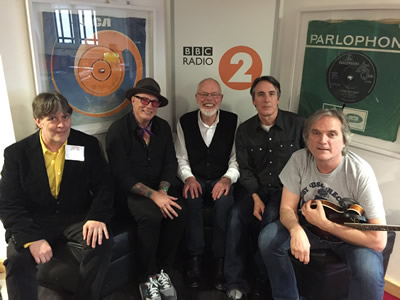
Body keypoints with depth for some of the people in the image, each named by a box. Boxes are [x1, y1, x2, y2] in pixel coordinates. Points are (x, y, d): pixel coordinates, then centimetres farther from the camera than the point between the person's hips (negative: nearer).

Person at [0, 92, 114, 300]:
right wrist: (31, 238, -23)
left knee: (101, 242, -26)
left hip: (77, 217, 1)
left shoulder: (88, 144, -4)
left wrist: (97, 217, -24)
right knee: (17, 259, -28)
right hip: (35, 221, 0)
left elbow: (104, 186, -4)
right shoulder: (17, 153, -5)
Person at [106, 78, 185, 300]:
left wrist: (162, 191, -17)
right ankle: (148, 279, -10)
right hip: (130, 191, -4)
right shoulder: (117, 131, -11)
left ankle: (164, 271, -4)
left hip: (160, 189, 4)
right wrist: (153, 195, -24)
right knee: (151, 216, -32)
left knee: (178, 212, -24)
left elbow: (170, 163, 1)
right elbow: (122, 176, -17)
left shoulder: (163, 127, 5)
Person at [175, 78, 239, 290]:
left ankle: (220, 260, -16)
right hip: (195, 179, 1)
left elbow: (236, 158, -2)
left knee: (224, 203, -33)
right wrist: (189, 178, -15)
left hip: (221, 179, -1)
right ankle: (195, 259, -17)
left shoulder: (233, 121, -2)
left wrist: (227, 179, -20)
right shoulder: (185, 122, 2)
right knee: (191, 201, -32)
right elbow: (181, 158, 3)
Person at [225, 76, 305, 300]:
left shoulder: (297, 124, -7)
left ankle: (264, 282, -9)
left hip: (287, 189, -2)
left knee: (269, 218, -30)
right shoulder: (245, 130, 2)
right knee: (237, 216, -23)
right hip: (257, 188, 3)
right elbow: (245, 169, 2)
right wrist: (256, 198, -12)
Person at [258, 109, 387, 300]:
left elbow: (378, 240, -27)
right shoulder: (299, 159, -16)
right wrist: (296, 230, -35)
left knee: (368, 272, -33)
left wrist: (324, 224, -27)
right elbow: (287, 208, -12)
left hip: (353, 234, -3)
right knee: (268, 239, -19)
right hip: (311, 224, 3)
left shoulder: (360, 172, -27)